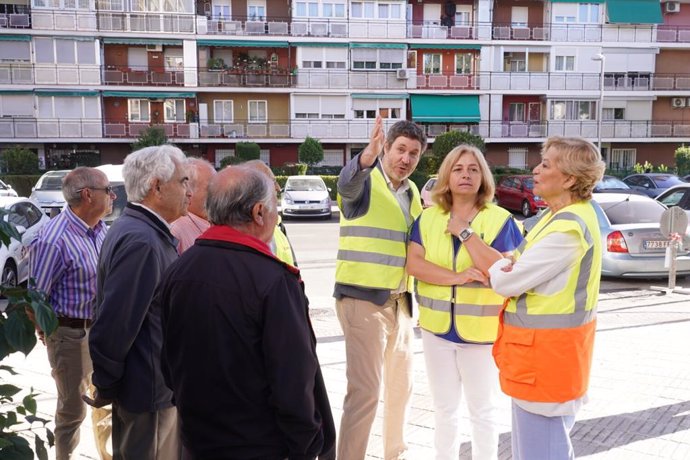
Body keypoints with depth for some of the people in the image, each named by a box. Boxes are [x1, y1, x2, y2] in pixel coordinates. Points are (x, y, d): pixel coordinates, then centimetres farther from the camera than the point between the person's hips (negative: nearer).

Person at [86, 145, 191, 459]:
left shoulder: (148, 232, 7)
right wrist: (106, 388, -13)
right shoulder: (141, 241, -26)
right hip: (150, 390, -9)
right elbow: (114, 326, -27)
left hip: (159, 382, 9)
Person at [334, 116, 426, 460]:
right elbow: (347, 183, -35)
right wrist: (367, 157, -56)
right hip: (363, 299, -8)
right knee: (365, 390, -8)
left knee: (401, 383, 19)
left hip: (399, 301, 8)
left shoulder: (412, 193, 13)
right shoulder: (365, 180, -10)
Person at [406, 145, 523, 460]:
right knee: (444, 407, 17)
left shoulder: (500, 219, -7)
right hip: (437, 327, 3)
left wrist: (465, 232, -24)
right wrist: (457, 277, -20)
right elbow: (413, 264, -8)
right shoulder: (428, 217, 3)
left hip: (481, 329, -3)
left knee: (483, 409, 11)